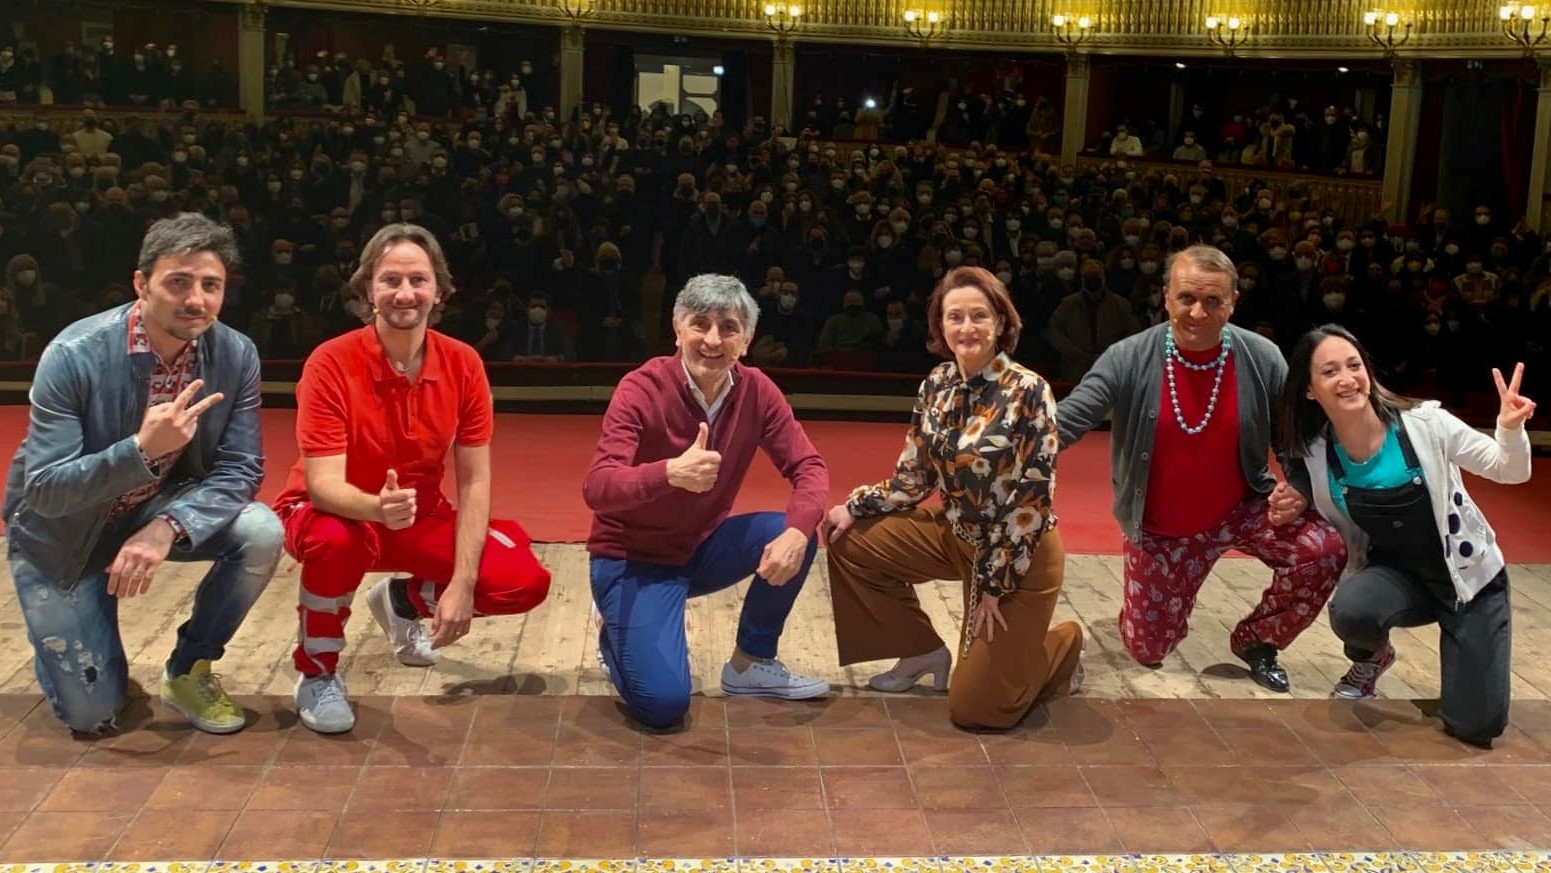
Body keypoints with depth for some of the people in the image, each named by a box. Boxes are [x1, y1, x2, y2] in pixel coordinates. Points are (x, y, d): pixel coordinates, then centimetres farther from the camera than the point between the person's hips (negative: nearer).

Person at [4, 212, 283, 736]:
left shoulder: (237, 356, -18)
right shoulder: (74, 355, -27)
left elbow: (240, 470, -16)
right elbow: (43, 492, -27)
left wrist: (168, 527, -35)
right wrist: (142, 449, -43)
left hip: (160, 512, 3)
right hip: (61, 530, -3)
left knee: (261, 534, -26)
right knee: (92, 713, -5)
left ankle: (188, 672, -1)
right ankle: (72, 637, 31)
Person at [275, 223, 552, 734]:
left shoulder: (462, 363, -11)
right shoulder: (331, 363, -22)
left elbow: (473, 481, -10)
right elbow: (323, 484, -27)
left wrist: (462, 583, -19)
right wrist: (377, 507, -51)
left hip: (420, 519, 4)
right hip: (339, 515, -3)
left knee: (525, 581, -16)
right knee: (334, 539, -40)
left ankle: (403, 601, 16)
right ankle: (317, 673, -9)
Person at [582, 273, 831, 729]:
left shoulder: (756, 391, -9)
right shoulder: (641, 389, -23)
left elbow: (808, 465, -10)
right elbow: (597, 489, -33)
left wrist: (797, 532, -32)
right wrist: (671, 472, -53)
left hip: (700, 547, 5)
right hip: (632, 558, -5)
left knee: (794, 538, -20)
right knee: (664, 703, -22)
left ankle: (750, 665, 3)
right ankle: (617, 638, 14)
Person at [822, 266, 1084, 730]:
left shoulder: (1029, 392, -23)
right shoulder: (937, 385, -3)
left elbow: (1032, 500, -21)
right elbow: (914, 478, 5)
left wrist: (995, 583, -18)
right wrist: (854, 507, -6)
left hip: (1019, 555, -6)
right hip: (955, 529, 6)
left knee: (975, 708, -4)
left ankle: (1062, 646, 25)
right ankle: (924, 650, 15)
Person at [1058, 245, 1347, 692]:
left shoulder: (1262, 359, -15)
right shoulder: (1128, 360, -20)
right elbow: (1067, 421, -26)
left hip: (1242, 509, 1)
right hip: (1161, 530, -1)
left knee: (1324, 550, -23)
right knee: (1148, 649, 3)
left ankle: (1254, 638, 4)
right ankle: (1145, 596, 41)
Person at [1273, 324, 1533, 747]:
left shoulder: (1424, 423, -22)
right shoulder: (1314, 456, -13)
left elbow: (1510, 472, -13)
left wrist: (1511, 429, -34)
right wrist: (1291, 510, -16)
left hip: (1469, 574, -1)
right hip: (1398, 573, 2)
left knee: (1476, 726, -6)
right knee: (1350, 612, -34)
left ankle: (1456, 644, 27)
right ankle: (1371, 659, 3)